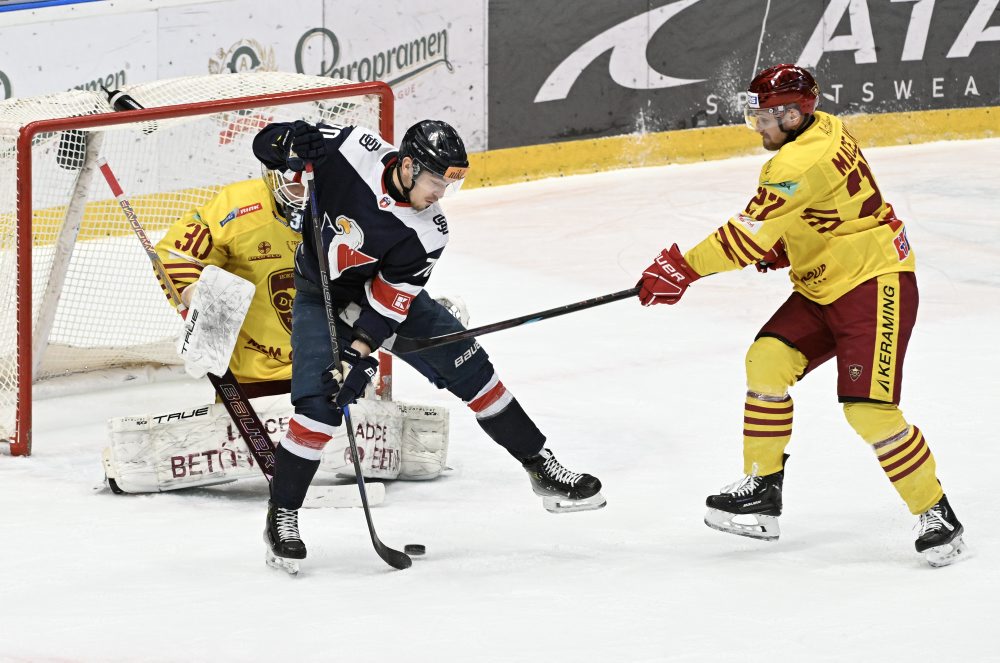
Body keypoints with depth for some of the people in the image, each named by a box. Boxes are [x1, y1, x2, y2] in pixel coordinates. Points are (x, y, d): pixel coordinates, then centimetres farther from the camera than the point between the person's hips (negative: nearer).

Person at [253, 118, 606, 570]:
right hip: (320, 294, -2)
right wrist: (290, 149, -36)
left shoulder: (427, 233, -22)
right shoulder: (353, 151, -26)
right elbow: (271, 142, -14)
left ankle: (542, 469, 8)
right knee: (317, 405, -18)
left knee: (468, 367, -4)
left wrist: (362, 354, -31)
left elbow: (388, 300, -21)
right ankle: (282, 516, -3)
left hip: (389, 293, 2)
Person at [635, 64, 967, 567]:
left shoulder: (807, 158, -25)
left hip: (876, 283, -10)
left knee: (868, 408, -15)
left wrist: (681, 269, -18)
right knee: (768, 360, -4)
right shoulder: (820, 130, 6)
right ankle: (762, 491, 3)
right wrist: (782, 245, 6)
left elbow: (752, 233, -26)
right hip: (821, 286, 10)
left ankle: (937, 515, -2)